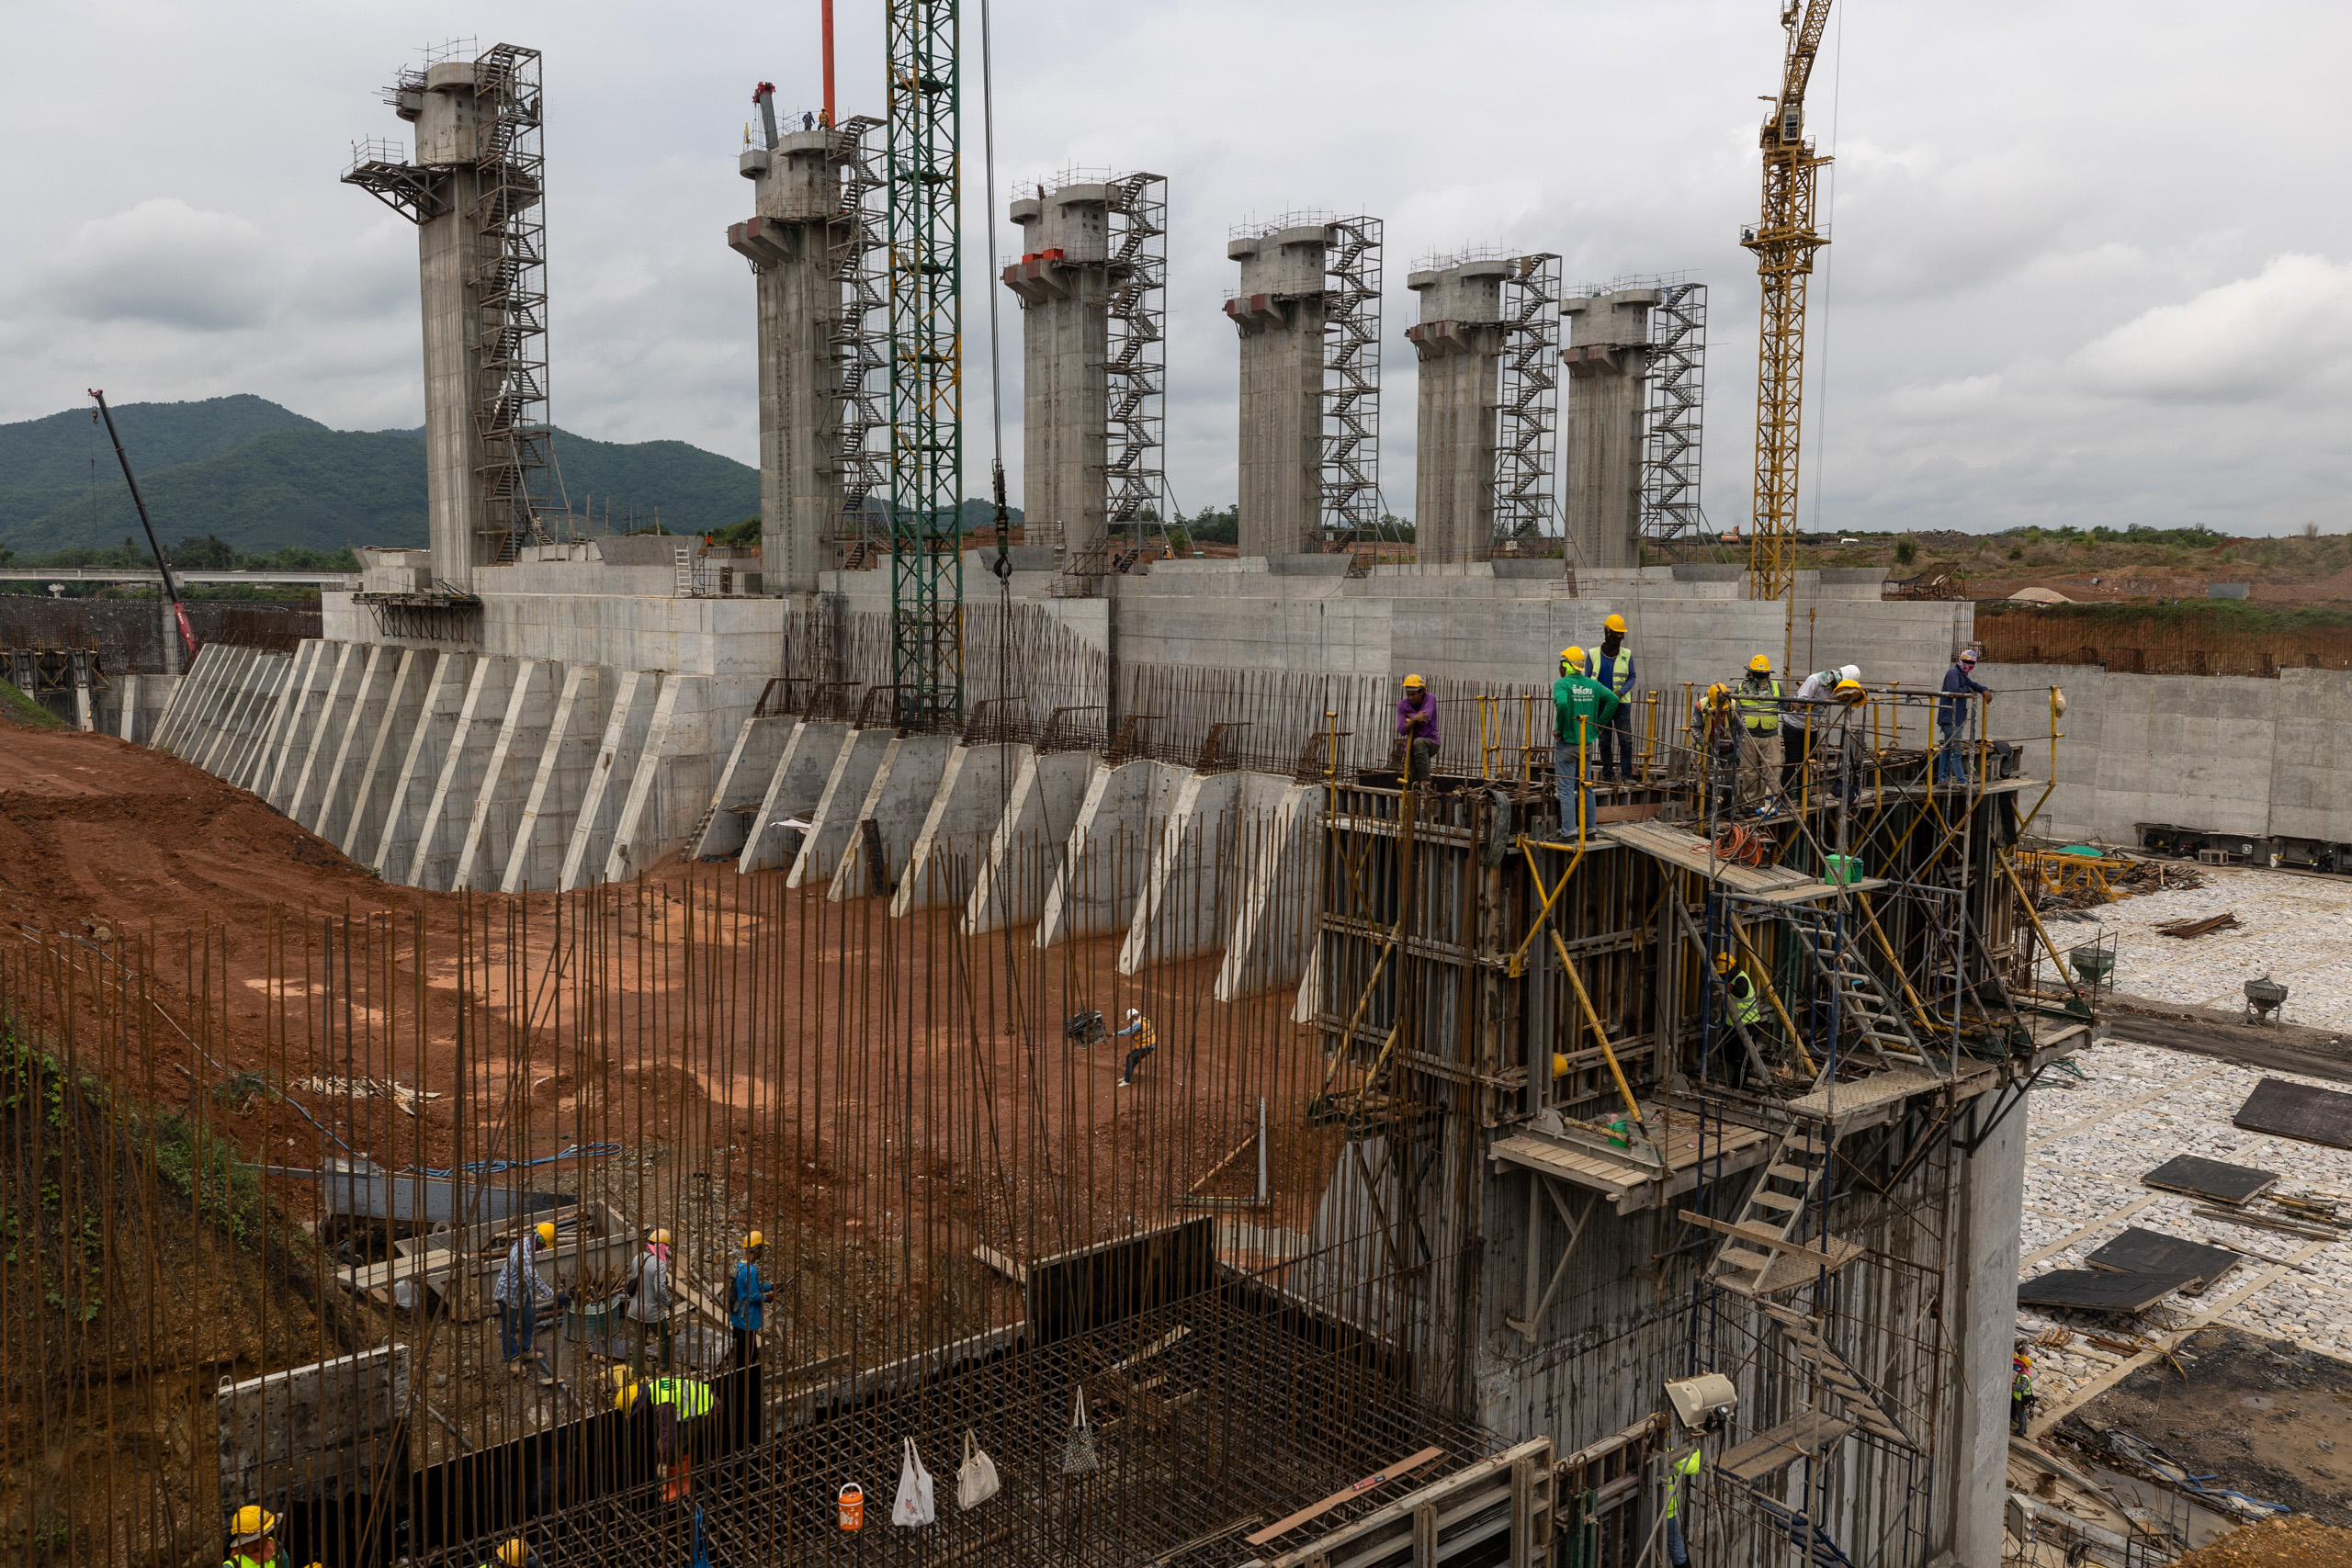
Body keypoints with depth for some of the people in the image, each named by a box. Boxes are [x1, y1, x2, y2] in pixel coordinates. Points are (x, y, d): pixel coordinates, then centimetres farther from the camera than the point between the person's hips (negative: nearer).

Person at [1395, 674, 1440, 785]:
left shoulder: (1430, 699, -10)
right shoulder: (1402, 705, -4)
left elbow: (1424, 720, -26)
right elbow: (1402, 731, -13)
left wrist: (1409, 716, -9)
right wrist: (1414, 719, -29)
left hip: (1431, 742, -4)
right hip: (1411, 746, 4)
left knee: (1418, 742, -37)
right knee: (1415, 781, -1)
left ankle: (1425, 780, -38)